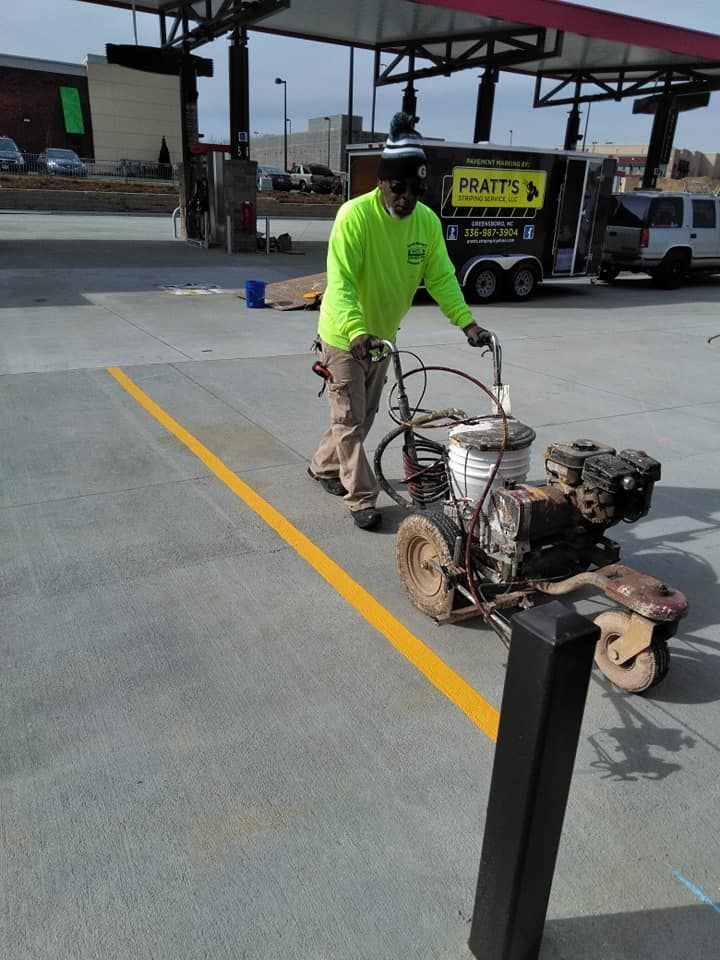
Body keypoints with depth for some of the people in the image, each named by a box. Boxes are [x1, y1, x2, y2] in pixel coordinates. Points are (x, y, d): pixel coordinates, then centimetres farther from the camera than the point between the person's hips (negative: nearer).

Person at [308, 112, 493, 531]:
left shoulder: (428, 220, -6)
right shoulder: (355, 215, -23)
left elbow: (441, 277, -6)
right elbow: (340, 281, -29)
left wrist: (467, 322, -19)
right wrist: (356, 331, -43)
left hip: (383, 336, 6)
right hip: (346, 336, -6)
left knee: (363, 417, 18)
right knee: (351, 420, -1)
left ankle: (324, 466, 39)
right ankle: (362, 499, 11)